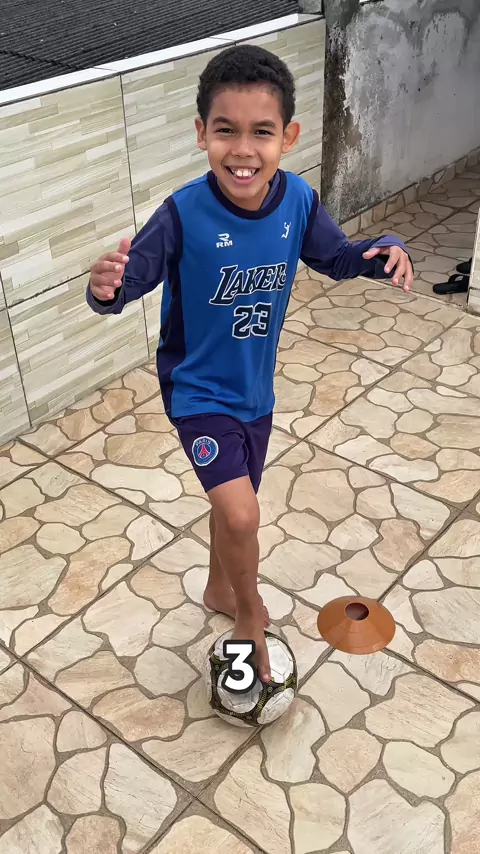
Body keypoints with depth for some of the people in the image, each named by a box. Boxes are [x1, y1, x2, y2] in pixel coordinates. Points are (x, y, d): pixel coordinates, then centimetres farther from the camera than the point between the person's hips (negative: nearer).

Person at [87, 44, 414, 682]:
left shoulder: (297, 200, -13)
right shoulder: (184, 214, -26)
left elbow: (335, 256, 3)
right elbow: (130, 280, -21)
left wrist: (385, 252, -16)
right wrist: (106, 288, -45)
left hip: (255, 388, 5)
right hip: (198, 390, -5)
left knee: (235, 503, 23)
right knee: (240, 515, -17)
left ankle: (219, 588, 52)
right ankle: (252, 614, 15)